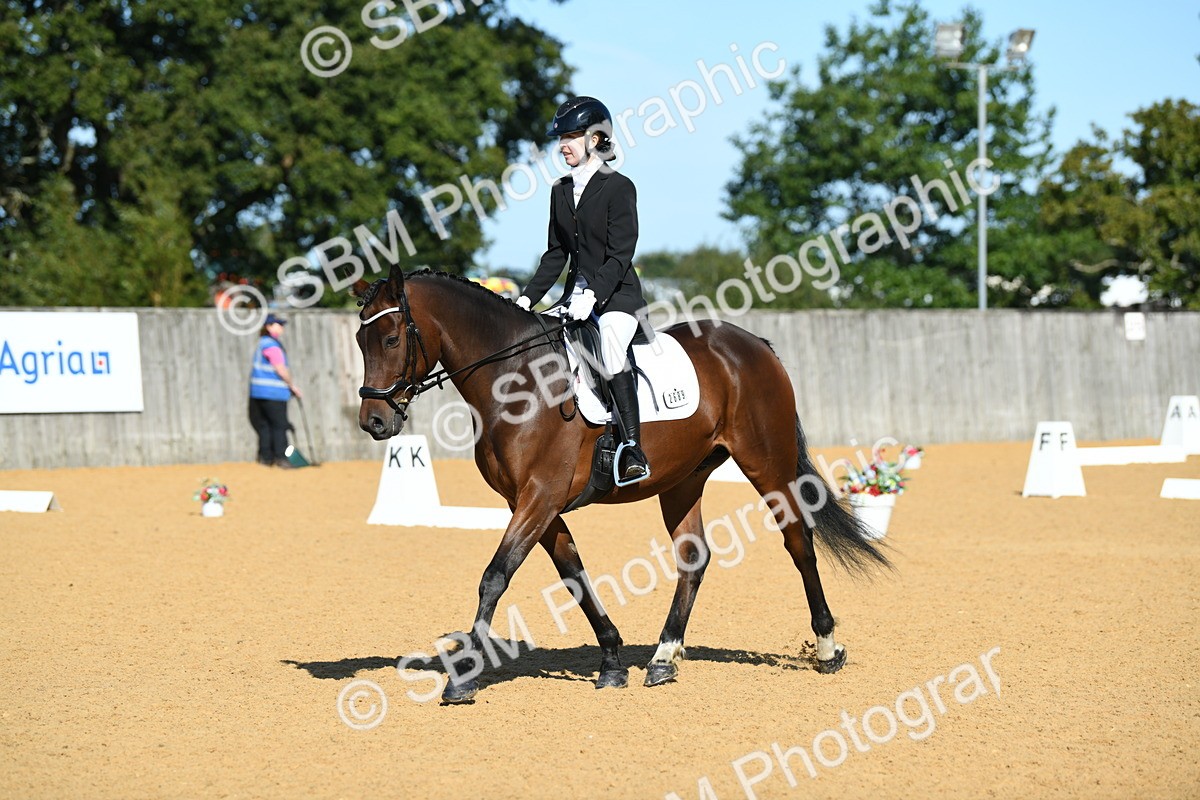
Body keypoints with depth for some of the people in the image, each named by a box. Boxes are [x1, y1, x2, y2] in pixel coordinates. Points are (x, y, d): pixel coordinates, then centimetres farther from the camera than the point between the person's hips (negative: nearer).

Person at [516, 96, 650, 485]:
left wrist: (593, 295, -25)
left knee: (610, 350, -32)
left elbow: (620, 255, -14)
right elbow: (556, 253, 15)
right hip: (576, 296, 8)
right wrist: (528, 298, 5)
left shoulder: (618, 187, -8)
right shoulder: (561, 191, 12)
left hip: (617, 295, -8)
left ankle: (634, 449, -34)